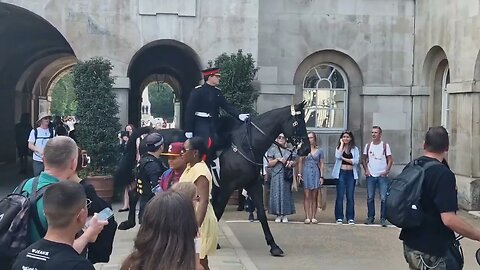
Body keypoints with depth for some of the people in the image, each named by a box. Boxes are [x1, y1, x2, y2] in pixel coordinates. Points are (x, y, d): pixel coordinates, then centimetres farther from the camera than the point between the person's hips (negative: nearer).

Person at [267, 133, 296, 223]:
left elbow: (294, 163, 16)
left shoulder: (289, 150, 12)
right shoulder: (273, 149, 6)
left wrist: (291, 163, -7)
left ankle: (285, 215, 6)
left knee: (286, 194, 1)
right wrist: (278, 159, -13)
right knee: (276, 194, -3)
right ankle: (278, 215, 3)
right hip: (276, 175, -2)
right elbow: (270, 163, 1)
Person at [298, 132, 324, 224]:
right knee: (307, 196, -2)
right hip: (306, 173, 0)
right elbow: (301, 163, 8)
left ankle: (313, 217, 7)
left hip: (315, 173, 0)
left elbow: (321, 164, 7)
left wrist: (321, 176, 1)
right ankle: (307, 217, 0)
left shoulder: (319, 151, 7)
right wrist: (299, 174, 0)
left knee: (314, 197, 3)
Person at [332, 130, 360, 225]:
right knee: (340, 196, 0)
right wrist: (342, 144, -6)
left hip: (351, 174, 1)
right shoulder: (338, 147, 7)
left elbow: (356, 161, -6)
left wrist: (344, 158, -9)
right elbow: (338, 156, -15)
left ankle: (350, 218, 8)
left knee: (350, 197, 2)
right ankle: (339, 217, 6)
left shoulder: (355, 149, 8)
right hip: (341, 173, -1)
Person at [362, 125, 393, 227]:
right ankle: (370, 217, 16)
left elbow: (390, 159, 0)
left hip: (382, 176, -3)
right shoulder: (368, 146, 7)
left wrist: (386, 171, -11)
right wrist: (366, 170, 0)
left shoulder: (385, 145, 0)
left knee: (384, 198, -5)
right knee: (370, 198, 6)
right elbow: (364, 159, 13)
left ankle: (383, 218, 3)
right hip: (370, 176, 3)